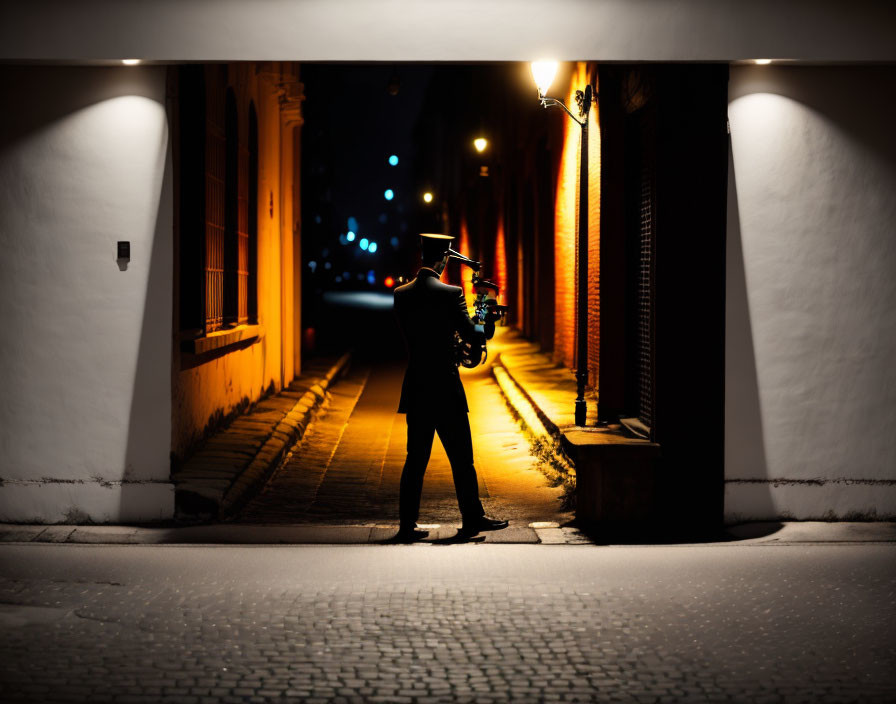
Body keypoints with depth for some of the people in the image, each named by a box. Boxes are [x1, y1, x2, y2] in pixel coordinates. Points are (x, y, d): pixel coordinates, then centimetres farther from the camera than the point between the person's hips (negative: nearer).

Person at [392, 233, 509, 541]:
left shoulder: (401, 294, 3)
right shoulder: (450, 294, -13)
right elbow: (470, 334, -8)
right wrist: (488, 328, 14)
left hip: (415, 388, 5)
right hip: (446, 388, -5)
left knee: (415, 458, 9)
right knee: (461, 457, 6)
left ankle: (407, 524, 8)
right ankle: (472, 519, 14)